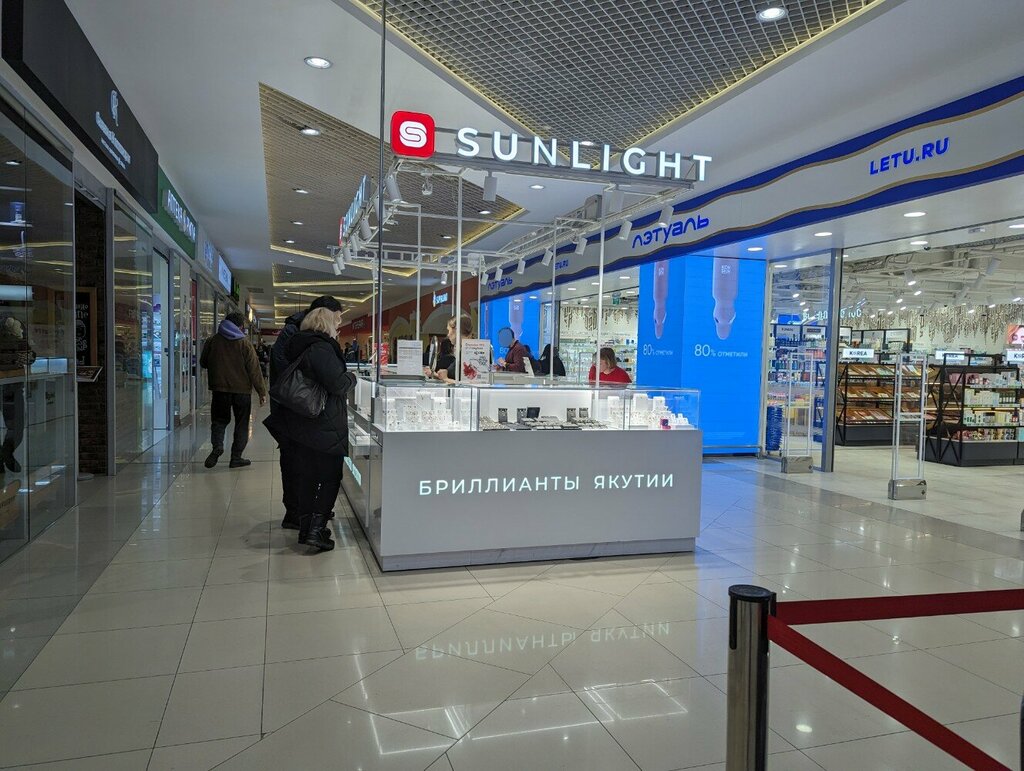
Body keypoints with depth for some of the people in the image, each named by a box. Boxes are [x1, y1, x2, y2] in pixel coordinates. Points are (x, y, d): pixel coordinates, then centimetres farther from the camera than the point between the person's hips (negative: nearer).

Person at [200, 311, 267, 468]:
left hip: (219, 389, 2)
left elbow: (203, 363, 14)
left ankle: (217, 446, -10)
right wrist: (262, 392, -2)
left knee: (219, 420, 15)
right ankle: (236, 458, 9)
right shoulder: (245, 344, -6)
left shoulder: (212, 341, 2)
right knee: (241, 424, 8)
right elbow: (254, 370, -7)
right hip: (242, 390, -2)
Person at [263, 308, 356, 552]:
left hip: (298, 424, 9)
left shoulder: (298, 346, 12)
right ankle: (316, 529, -3)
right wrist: (351, 377, -2)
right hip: (325, 426, -8)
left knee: (304, 476, 14)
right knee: (329, 477, 2)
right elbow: (337, 384, -23)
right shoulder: (322, 348, -17)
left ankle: (306, 528, 22)